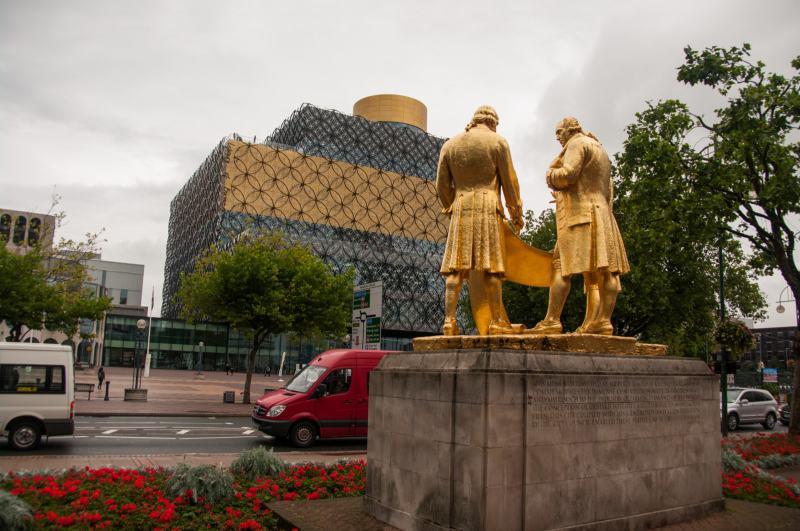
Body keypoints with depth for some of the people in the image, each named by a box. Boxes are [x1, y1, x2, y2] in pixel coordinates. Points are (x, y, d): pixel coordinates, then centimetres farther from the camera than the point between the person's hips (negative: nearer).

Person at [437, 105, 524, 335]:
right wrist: (516, 213, 11)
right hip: (488, 207, -2)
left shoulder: (449, 144, 13)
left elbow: (442, 184, 11)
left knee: (455, 266, -1)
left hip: (460, 207, 3)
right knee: (490, 267, -3)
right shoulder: (497, 141, 5)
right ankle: (497, 321, -2)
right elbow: (509, 181, 3)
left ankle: (449, 321, -8)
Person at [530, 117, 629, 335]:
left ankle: (552, 320, -17)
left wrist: (551, 175, 3)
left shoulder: (577, 144, 1)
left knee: (561, 266, -13)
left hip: (579, 212, -10)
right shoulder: (600, 149, 29)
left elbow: (568, 174, -15)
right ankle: (602, 321, -7)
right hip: (601, 211, 10)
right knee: (605, 270, -2)